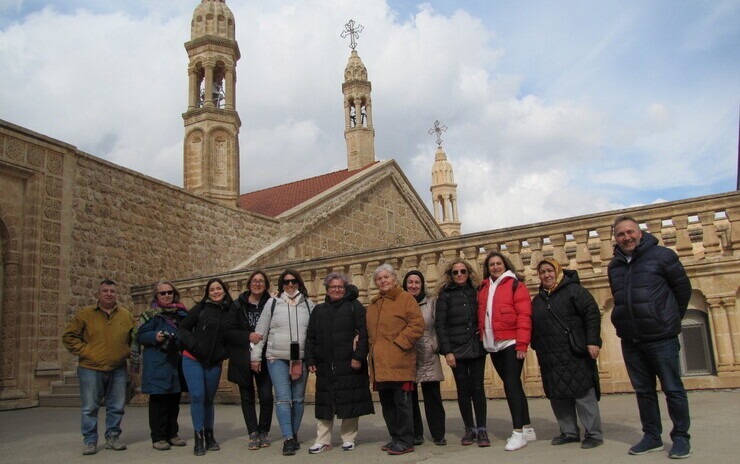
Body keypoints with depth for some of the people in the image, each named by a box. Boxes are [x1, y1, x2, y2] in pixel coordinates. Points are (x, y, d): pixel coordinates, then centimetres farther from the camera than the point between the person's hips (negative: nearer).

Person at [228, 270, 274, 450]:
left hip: (264, 358, -1)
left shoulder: (271, 305, -2)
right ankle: (253, 434, 17)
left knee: (266, 396, -3)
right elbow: (229, 332, -3)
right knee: (247, 397, 7)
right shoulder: (238, 305, 1)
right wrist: (248, 336, -17)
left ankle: (264, 432, 16)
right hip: (243, 359, 1)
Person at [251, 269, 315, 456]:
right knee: (283, 398, -9)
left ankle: (294, 435, 22)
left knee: (298, 399, 9)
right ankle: (288, 439, -7)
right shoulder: (273, 304, 2)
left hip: (301, 358, 2)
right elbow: (260, 332, 3)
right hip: (277, 358, -2)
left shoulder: (308, 304, 6)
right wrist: (256, 356, 0)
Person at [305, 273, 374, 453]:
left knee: (350, 401, 2)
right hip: (325, 365, 3)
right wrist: (310, 361, 5)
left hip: (349, 364, -3)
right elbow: (310, 338, 14)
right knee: (324, 402, 6)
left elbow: (363, 333, -7)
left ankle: (348, 438, 14)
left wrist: (358, 356, -15)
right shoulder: (318, 310, 15)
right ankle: (323, 440, 14)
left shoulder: (354, 306, 3)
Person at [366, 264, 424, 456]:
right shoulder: (373, 304, 20)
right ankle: (395, 438, 22)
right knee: (387, 403, 11)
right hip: (380, 362, 7)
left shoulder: (406, 298, -1)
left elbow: (417, 325, -10)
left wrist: (398, 343, -14)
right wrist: (373, 348, 9)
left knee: (402, 402, -4)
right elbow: (369, 331, 26)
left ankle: (405, 441, 5)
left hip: (399, 361, -7)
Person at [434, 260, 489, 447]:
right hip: (457, 349, -1)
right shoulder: (445, 295, 0)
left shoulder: (476, 292, 8)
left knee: (478, 388, 1)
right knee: (463, 389, 5)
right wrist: (447, 351, -12)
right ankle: (469, 429, 16)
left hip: (476, 347, 2)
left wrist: (484, 331, -1)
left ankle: (482, 429, 8)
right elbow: (440, 324, -6)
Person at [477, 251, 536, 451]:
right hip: (493, 345, 6)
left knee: (511, 384, -10)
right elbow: (481, 315, 16)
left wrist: (522, 344, -17)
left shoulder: (515, 285, -3)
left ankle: (518, 433, -5)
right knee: (513, 385, 13)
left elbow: (524, 316, -10)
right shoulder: (483, 289, 14)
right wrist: (482, 338, 6)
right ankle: (527, 429, 23)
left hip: (511, 343, -6)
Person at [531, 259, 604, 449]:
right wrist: (538, 351, 15)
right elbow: (534, 327, 20)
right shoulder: (537, 299, 17)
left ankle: (594, 434, 6)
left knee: (583, 393, -3)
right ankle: (569, 432, 20)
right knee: (557, 396, 8)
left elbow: (592, 314, -9)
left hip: (574, 355, -6)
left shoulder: (573, 290, -2)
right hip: (550, 358, 6)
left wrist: (592, 341, -17)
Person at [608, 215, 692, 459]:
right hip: (631, 340, 5)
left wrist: (672, 318, 9)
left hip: (661, 337, -5)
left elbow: (683, 288, 1)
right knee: (643, 390, 11)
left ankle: (681, 437, 14)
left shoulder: (662, 255, -6)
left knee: (673, 389, 2)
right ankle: (652, 436, 22)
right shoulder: (614, 266, 9)